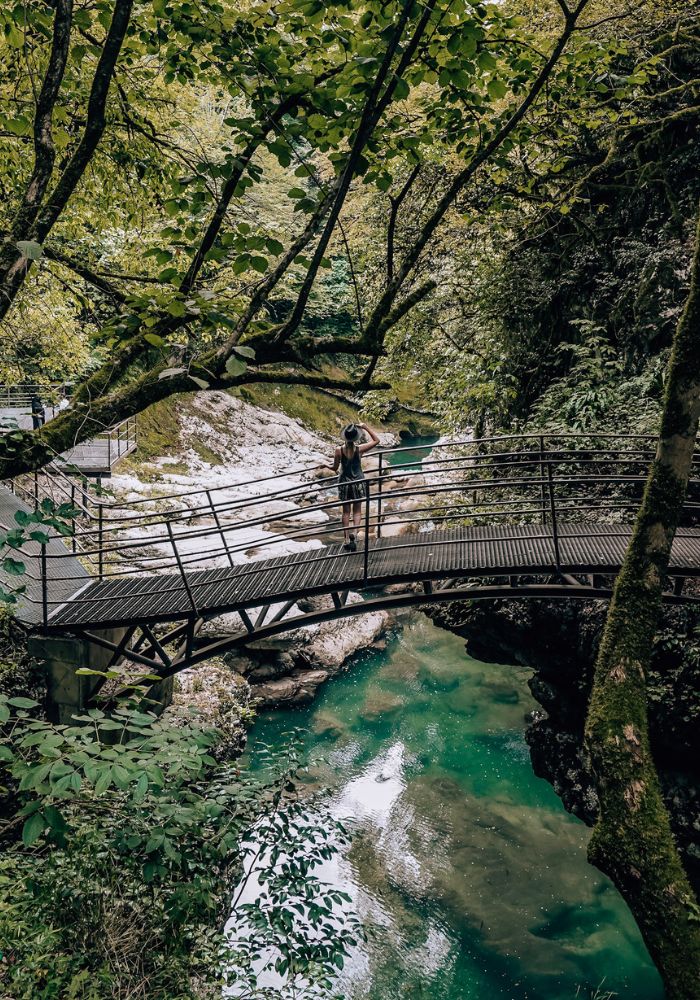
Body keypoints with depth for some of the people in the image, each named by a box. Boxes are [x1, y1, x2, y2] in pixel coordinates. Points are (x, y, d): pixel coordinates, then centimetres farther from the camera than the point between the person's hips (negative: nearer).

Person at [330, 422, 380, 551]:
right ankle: (354, 532, -12)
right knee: (357, 510, 11)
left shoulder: (339, 450, -12)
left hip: (344, 482, 1)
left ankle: (347, 539, 11)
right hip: (358, 481, 0)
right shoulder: (360, 449, -13)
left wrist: (327, 466, 19)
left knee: (346, 511, 11)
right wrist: (366, 427, -3)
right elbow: (376, 440, 0)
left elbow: (335, 468, -1)